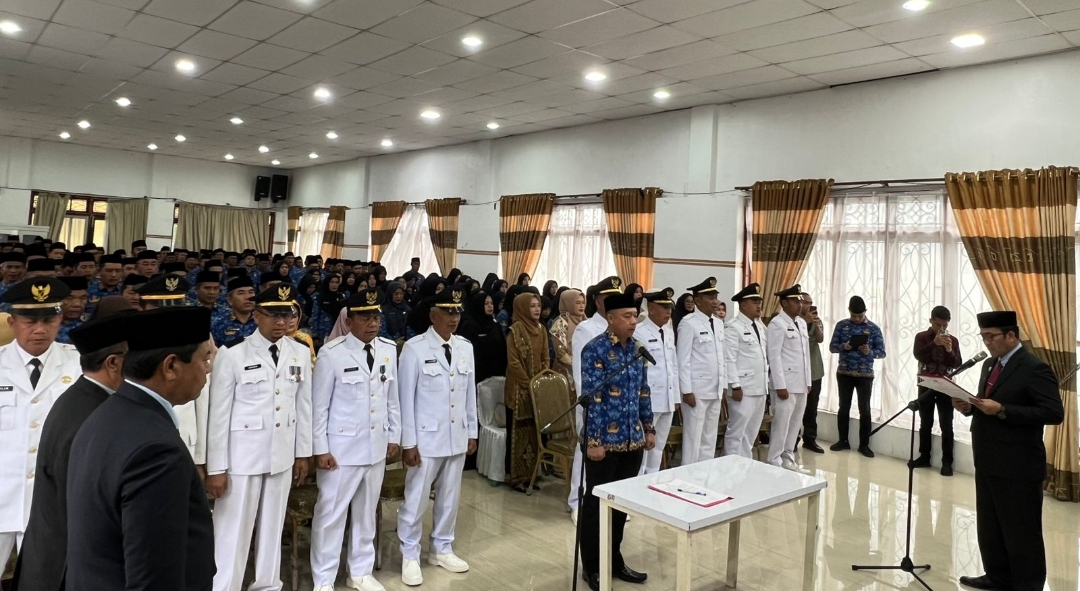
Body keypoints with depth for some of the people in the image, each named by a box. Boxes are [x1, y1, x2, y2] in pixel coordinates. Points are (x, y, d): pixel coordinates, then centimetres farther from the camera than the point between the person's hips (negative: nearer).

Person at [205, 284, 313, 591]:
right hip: (242, 455, -4)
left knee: (273, 527, 17)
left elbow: (303, 406, 6)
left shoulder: (301, 353, 0)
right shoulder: (232, 354, -12)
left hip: (282, 454, 4)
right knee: (233, 531, 5)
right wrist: (216, 467, -9)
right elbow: (219, 414, -10)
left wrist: (303, 452, 9)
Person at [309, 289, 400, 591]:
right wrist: (320, 449, -9)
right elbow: (319, 405, -9)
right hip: (341, 446, -4)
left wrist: (394, 436, 9)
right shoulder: (331, 353, -13)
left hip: (376, 445, 5)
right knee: (331, 513, 6)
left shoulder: (389, 349, 1)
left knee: (366, 511, 17)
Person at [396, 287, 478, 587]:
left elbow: (470, 394, 10)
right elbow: (406, 397, -10)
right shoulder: (414, 348, -11)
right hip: (426, 438, -5)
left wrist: (472, 432, 11)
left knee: (450, 497, 15)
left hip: (457, 437, 5)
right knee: (416, 499, 5)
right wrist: (408, 442, -10)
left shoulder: (466, 348, 4)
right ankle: (410, 556, 23)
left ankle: (442, 550, 33)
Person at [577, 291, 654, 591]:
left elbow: (643, 392, 13)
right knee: (596, 502, 8)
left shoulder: (636, 348, 6)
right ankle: (591, 566, 23)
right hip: (605, 440, -6)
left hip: (632, 439, 7)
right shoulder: (595, 349, -14)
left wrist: (649, 428, 13)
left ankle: (614, 559, 32)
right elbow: (592, 398, -17)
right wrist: (594, 440, -18)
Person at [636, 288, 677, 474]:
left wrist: (675, 397, 13)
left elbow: (674, 366, 16)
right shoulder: (639, 333, -10)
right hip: (648, 400, -7)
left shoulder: (669, 333, 12)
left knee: (659, 446, 14)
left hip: (668, 400, 7)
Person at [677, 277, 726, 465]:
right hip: (696, 390, -7)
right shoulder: (688, 324, -11)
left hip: (715, 390, 7)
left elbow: (721, 356, 16)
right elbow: (683, 360, -13)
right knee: (693, 437, 1)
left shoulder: (719, 323, 11)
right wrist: (687, 391, -15)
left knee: (710, 437, 14)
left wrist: (724, 384, 13)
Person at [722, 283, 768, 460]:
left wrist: (766, 381, 13)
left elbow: (765, 355, 17)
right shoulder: (733, 327, -11)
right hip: (743, 388, -8)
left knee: (751, 431, 15)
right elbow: (729, 360, -15)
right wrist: (735, 386, -19)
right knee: (737, 431, -2)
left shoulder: (761, 326, 14)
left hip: (760, 387, 8)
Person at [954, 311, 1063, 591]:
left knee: (1022, 532, 5)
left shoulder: (1035, 368, -14)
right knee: (989, 526, 19)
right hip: (988, 462, 9)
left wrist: (1002, 410, -26)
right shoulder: (990, 364, 12)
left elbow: (1054, 413, -21)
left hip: (1018, 467, -9)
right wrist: (969, 406, -1)